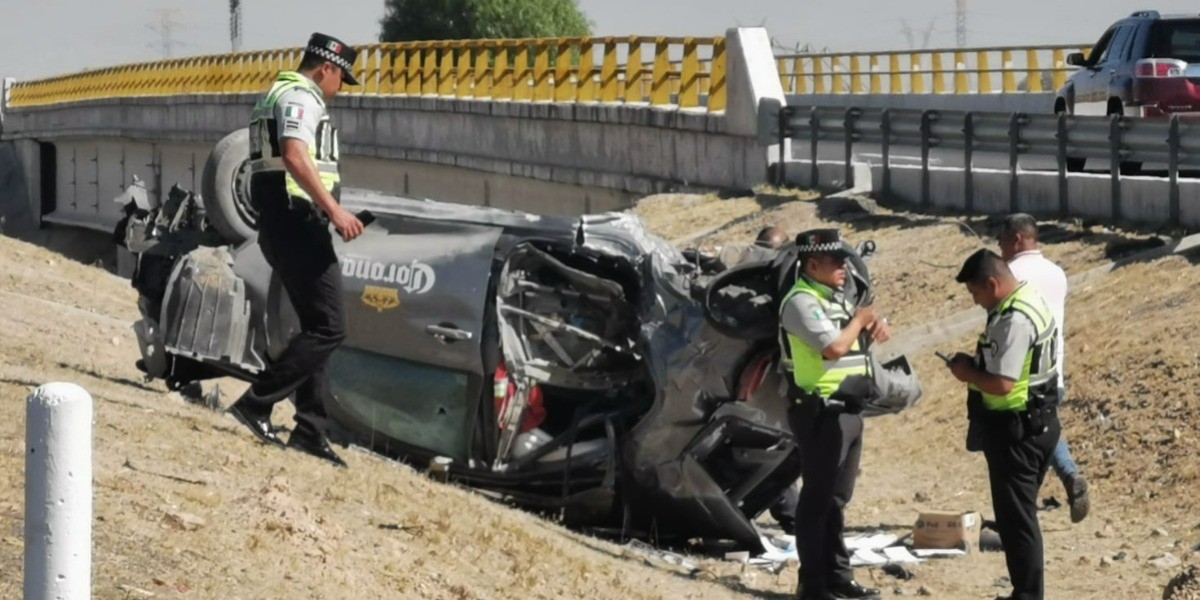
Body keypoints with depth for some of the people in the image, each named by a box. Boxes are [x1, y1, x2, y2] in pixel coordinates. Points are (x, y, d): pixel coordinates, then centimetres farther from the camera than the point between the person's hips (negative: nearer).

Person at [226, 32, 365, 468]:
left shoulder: (279, 95, 24)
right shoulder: (301, 97, -9)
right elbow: (295, 157, -25)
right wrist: (335, 210, -27)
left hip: (278, 225, 11)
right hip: (298, 222, -11)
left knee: (317, 327, 12)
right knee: (328, 327, -12)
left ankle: (310, 431, 10)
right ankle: (255, 405, -15)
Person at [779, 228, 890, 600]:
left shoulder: (835, 299, 14)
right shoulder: (801, 301, -15)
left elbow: (856, 339, 24)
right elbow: (834, 347, -25)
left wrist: (876, 326, 2)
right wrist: (860, 320, -8)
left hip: (847, 411, 10)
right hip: (821, 413, -10)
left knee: (837, 498, 17)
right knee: (818, 498, -4)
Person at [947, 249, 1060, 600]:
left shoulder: (1013, 320, -24)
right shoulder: (1030, 301, 9)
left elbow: (1002, 384, -28)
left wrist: (967, 374, -11)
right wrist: (977, 365, 6)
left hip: (1015, 431, -11)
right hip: (1037, 422, 11)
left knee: (1016, 517, -2)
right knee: (1021, 513, 19)